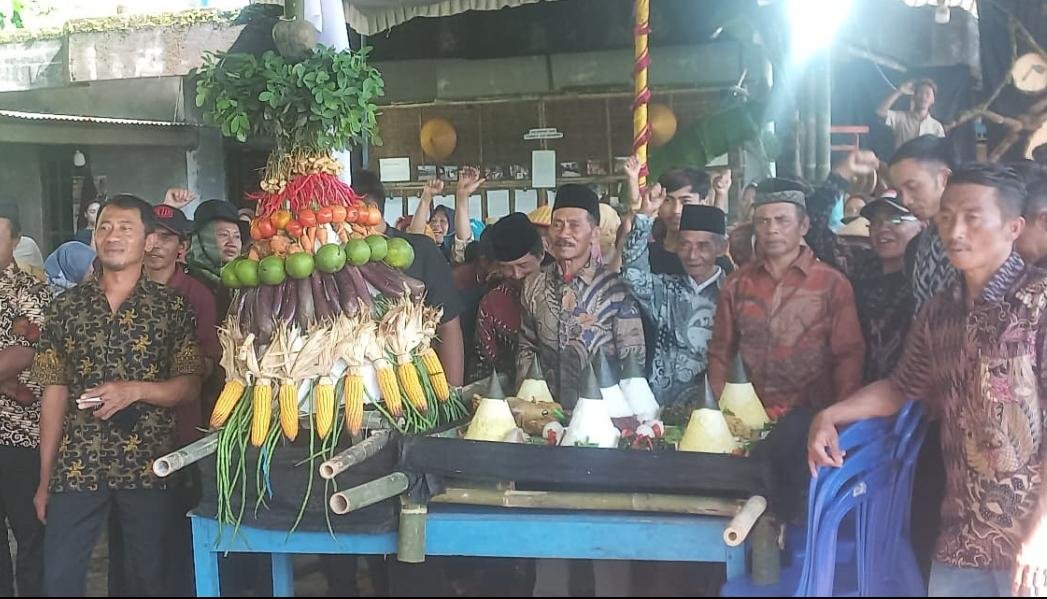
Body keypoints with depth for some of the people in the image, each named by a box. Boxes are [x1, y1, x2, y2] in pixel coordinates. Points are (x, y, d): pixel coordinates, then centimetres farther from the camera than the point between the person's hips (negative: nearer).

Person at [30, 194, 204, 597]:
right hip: (76, 467, 2)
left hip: (149, 466, -1)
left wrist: (136, 389, -19)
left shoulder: (172, 306, 1)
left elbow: (189, 387, 0)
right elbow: (54, 392, 7)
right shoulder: (66, 306, 6)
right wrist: (44, 479, 6)